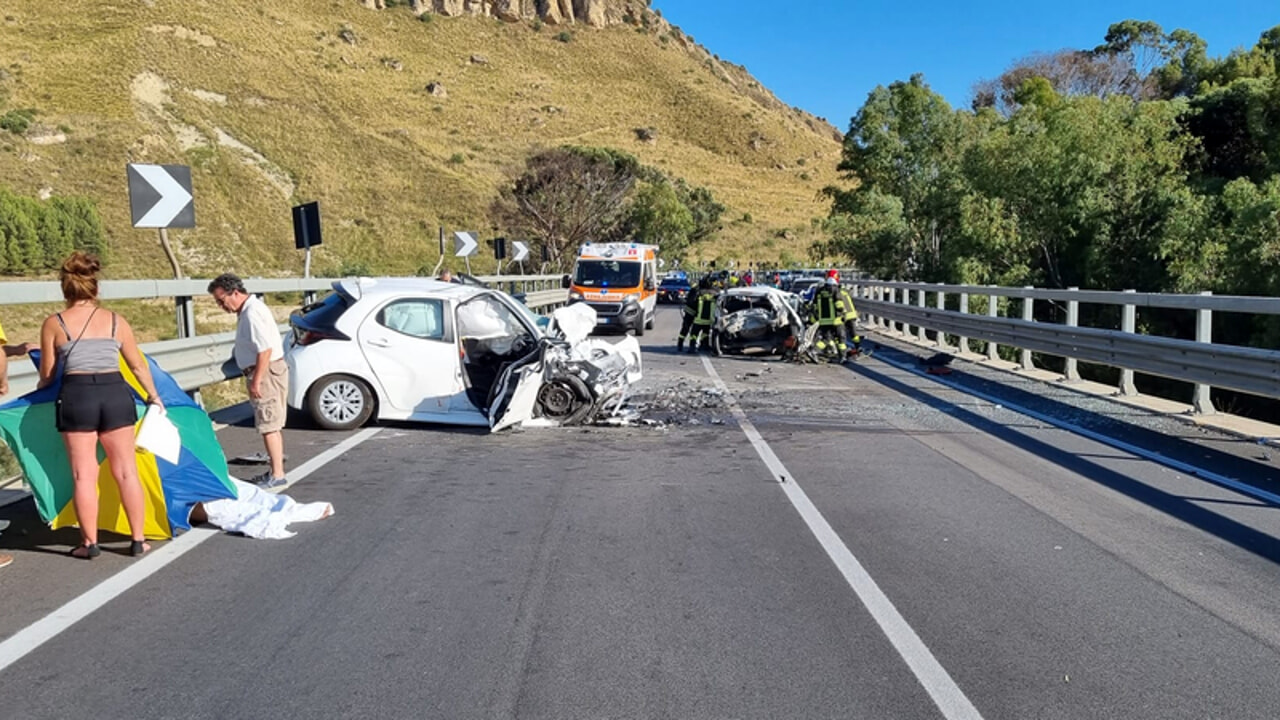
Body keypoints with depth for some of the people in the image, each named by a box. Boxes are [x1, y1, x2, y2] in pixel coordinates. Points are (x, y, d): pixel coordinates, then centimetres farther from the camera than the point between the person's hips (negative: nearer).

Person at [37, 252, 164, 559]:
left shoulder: (53, 323, 2)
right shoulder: (116, 320, 6)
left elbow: (47, 375, 8)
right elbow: (138, 365, 13)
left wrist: (42, 386, 32)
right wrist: (153, 396, 28)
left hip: (76, 397, -1)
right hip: (115, 394, 2)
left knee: (84, 476, 7)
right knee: (126, 472, 8)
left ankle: (89, 543, 13)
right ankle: (138, 540, 13)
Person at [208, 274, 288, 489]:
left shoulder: (253, 313, -18)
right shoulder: (248, 310, 14)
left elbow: (265, 349, -24)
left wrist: (256, 381, -21)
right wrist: (254, 378, 18)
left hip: (266, 372, -10)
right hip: (266, 372, 10)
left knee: (269, 425, -6)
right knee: (273, 424, 15)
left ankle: (277, 474, -2)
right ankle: (276, 469, 23)